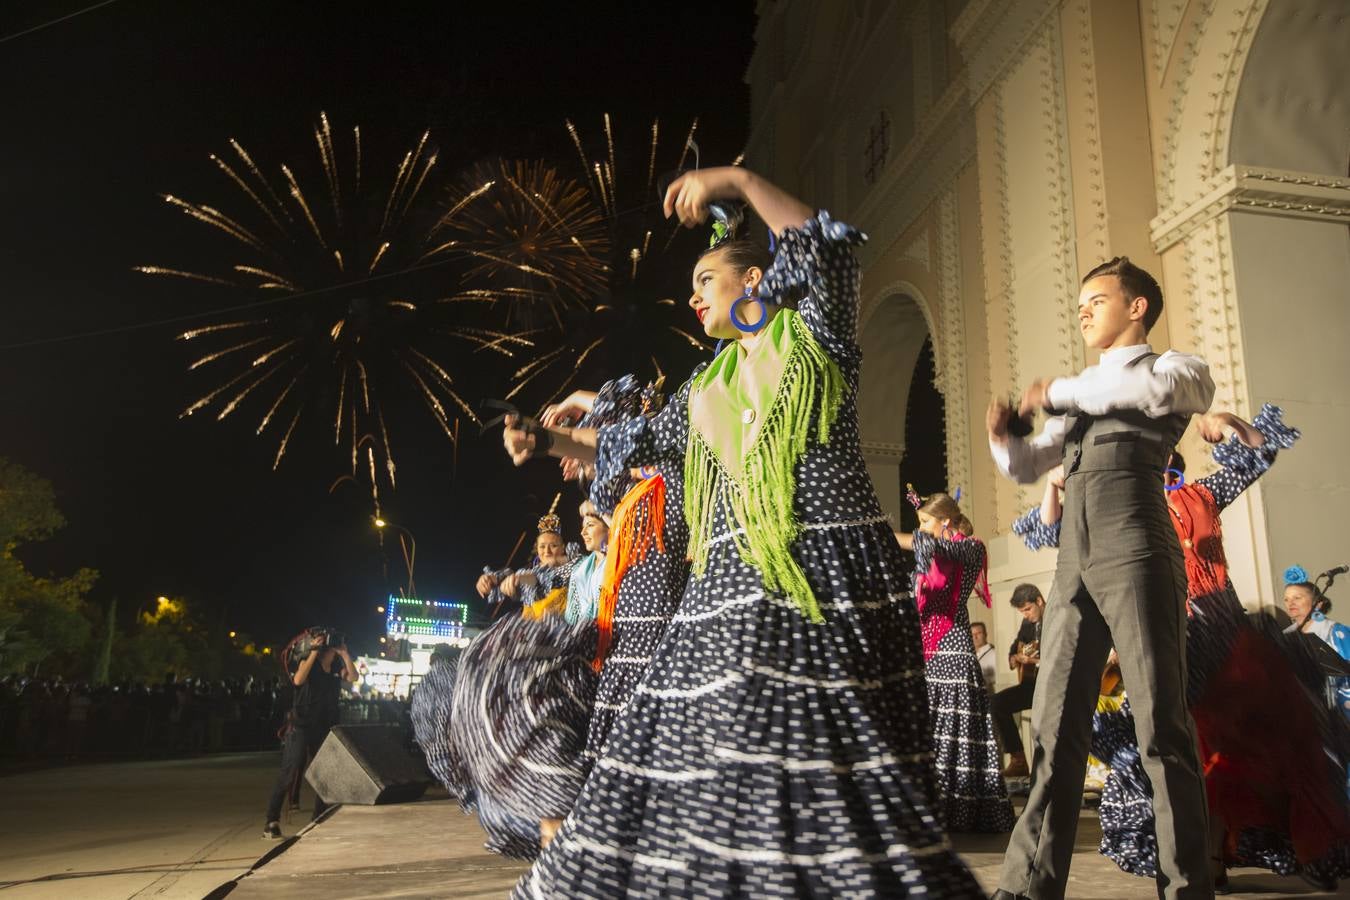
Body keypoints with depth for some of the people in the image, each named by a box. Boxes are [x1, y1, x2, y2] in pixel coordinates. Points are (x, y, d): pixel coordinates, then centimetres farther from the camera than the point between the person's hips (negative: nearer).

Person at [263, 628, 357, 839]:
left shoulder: (337, 668, 7)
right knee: (289, 774, -10)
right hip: (301, 726, -5)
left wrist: (345, 654, -12)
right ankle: (272, 822, -3)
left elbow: (353, 678, -9)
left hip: (325, 728, 5)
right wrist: (314, 652, -22)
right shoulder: (308, 663, -3)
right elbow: (298, 680, -23)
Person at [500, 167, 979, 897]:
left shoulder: (816, 332, 6)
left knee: (841, 759, -3)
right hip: (736, 585, 6)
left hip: (831, 567, -5)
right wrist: (549, 441, 23)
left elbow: (831, 250, -12)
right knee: (704, 751, 3)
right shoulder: (707, 389, 21)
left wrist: (739, 182, -15)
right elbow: (637, 445, 29)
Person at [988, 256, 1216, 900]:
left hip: (1135, 554, -5)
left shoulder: (1176, 366, 12)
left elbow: (1163, 389, -14)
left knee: (1160, 724, -4)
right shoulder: (1079, 398, 30)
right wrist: (1001, 436, 4)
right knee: (1054, 726, 0)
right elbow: (1026, 467, 25)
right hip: (1073, 563, 6)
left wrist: (1059, 391, -7)